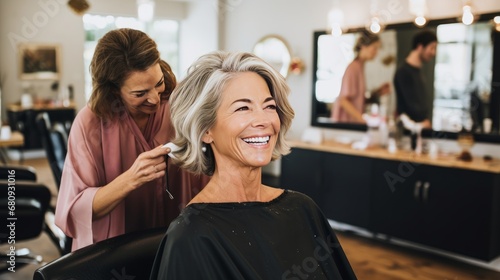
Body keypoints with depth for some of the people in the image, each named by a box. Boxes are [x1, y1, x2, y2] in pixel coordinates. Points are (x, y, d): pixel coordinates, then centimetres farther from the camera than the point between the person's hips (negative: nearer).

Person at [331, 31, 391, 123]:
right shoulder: (353, 68, -13)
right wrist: (363, 118, -27)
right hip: (345, 120, -8)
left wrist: (376, 94, 3)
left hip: (354, 121, 8)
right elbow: (343, 101, -19)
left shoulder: (360, 67, 11)